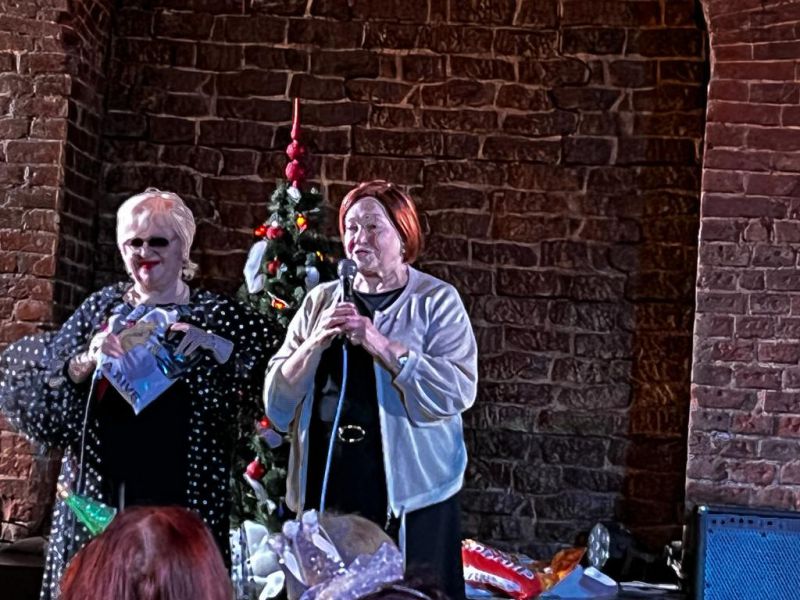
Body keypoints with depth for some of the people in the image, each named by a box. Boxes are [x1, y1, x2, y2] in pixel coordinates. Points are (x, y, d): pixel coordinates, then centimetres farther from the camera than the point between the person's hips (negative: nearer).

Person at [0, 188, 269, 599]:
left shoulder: (217, 315, 5)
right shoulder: (100, 307, 10)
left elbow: (261, 383, -4)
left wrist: (216, 346, -17)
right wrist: (87, 361, -12)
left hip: (181, 497, -2)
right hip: (97, 492, 2)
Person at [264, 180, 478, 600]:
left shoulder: (436, 301, 0)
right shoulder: (321, 300, 9)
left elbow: (459, 390, -13)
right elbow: (277, 400, 5)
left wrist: (381, 345, -19)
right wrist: (315, 343, -12)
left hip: (410, 490, -3)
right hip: (327, 487, 3)